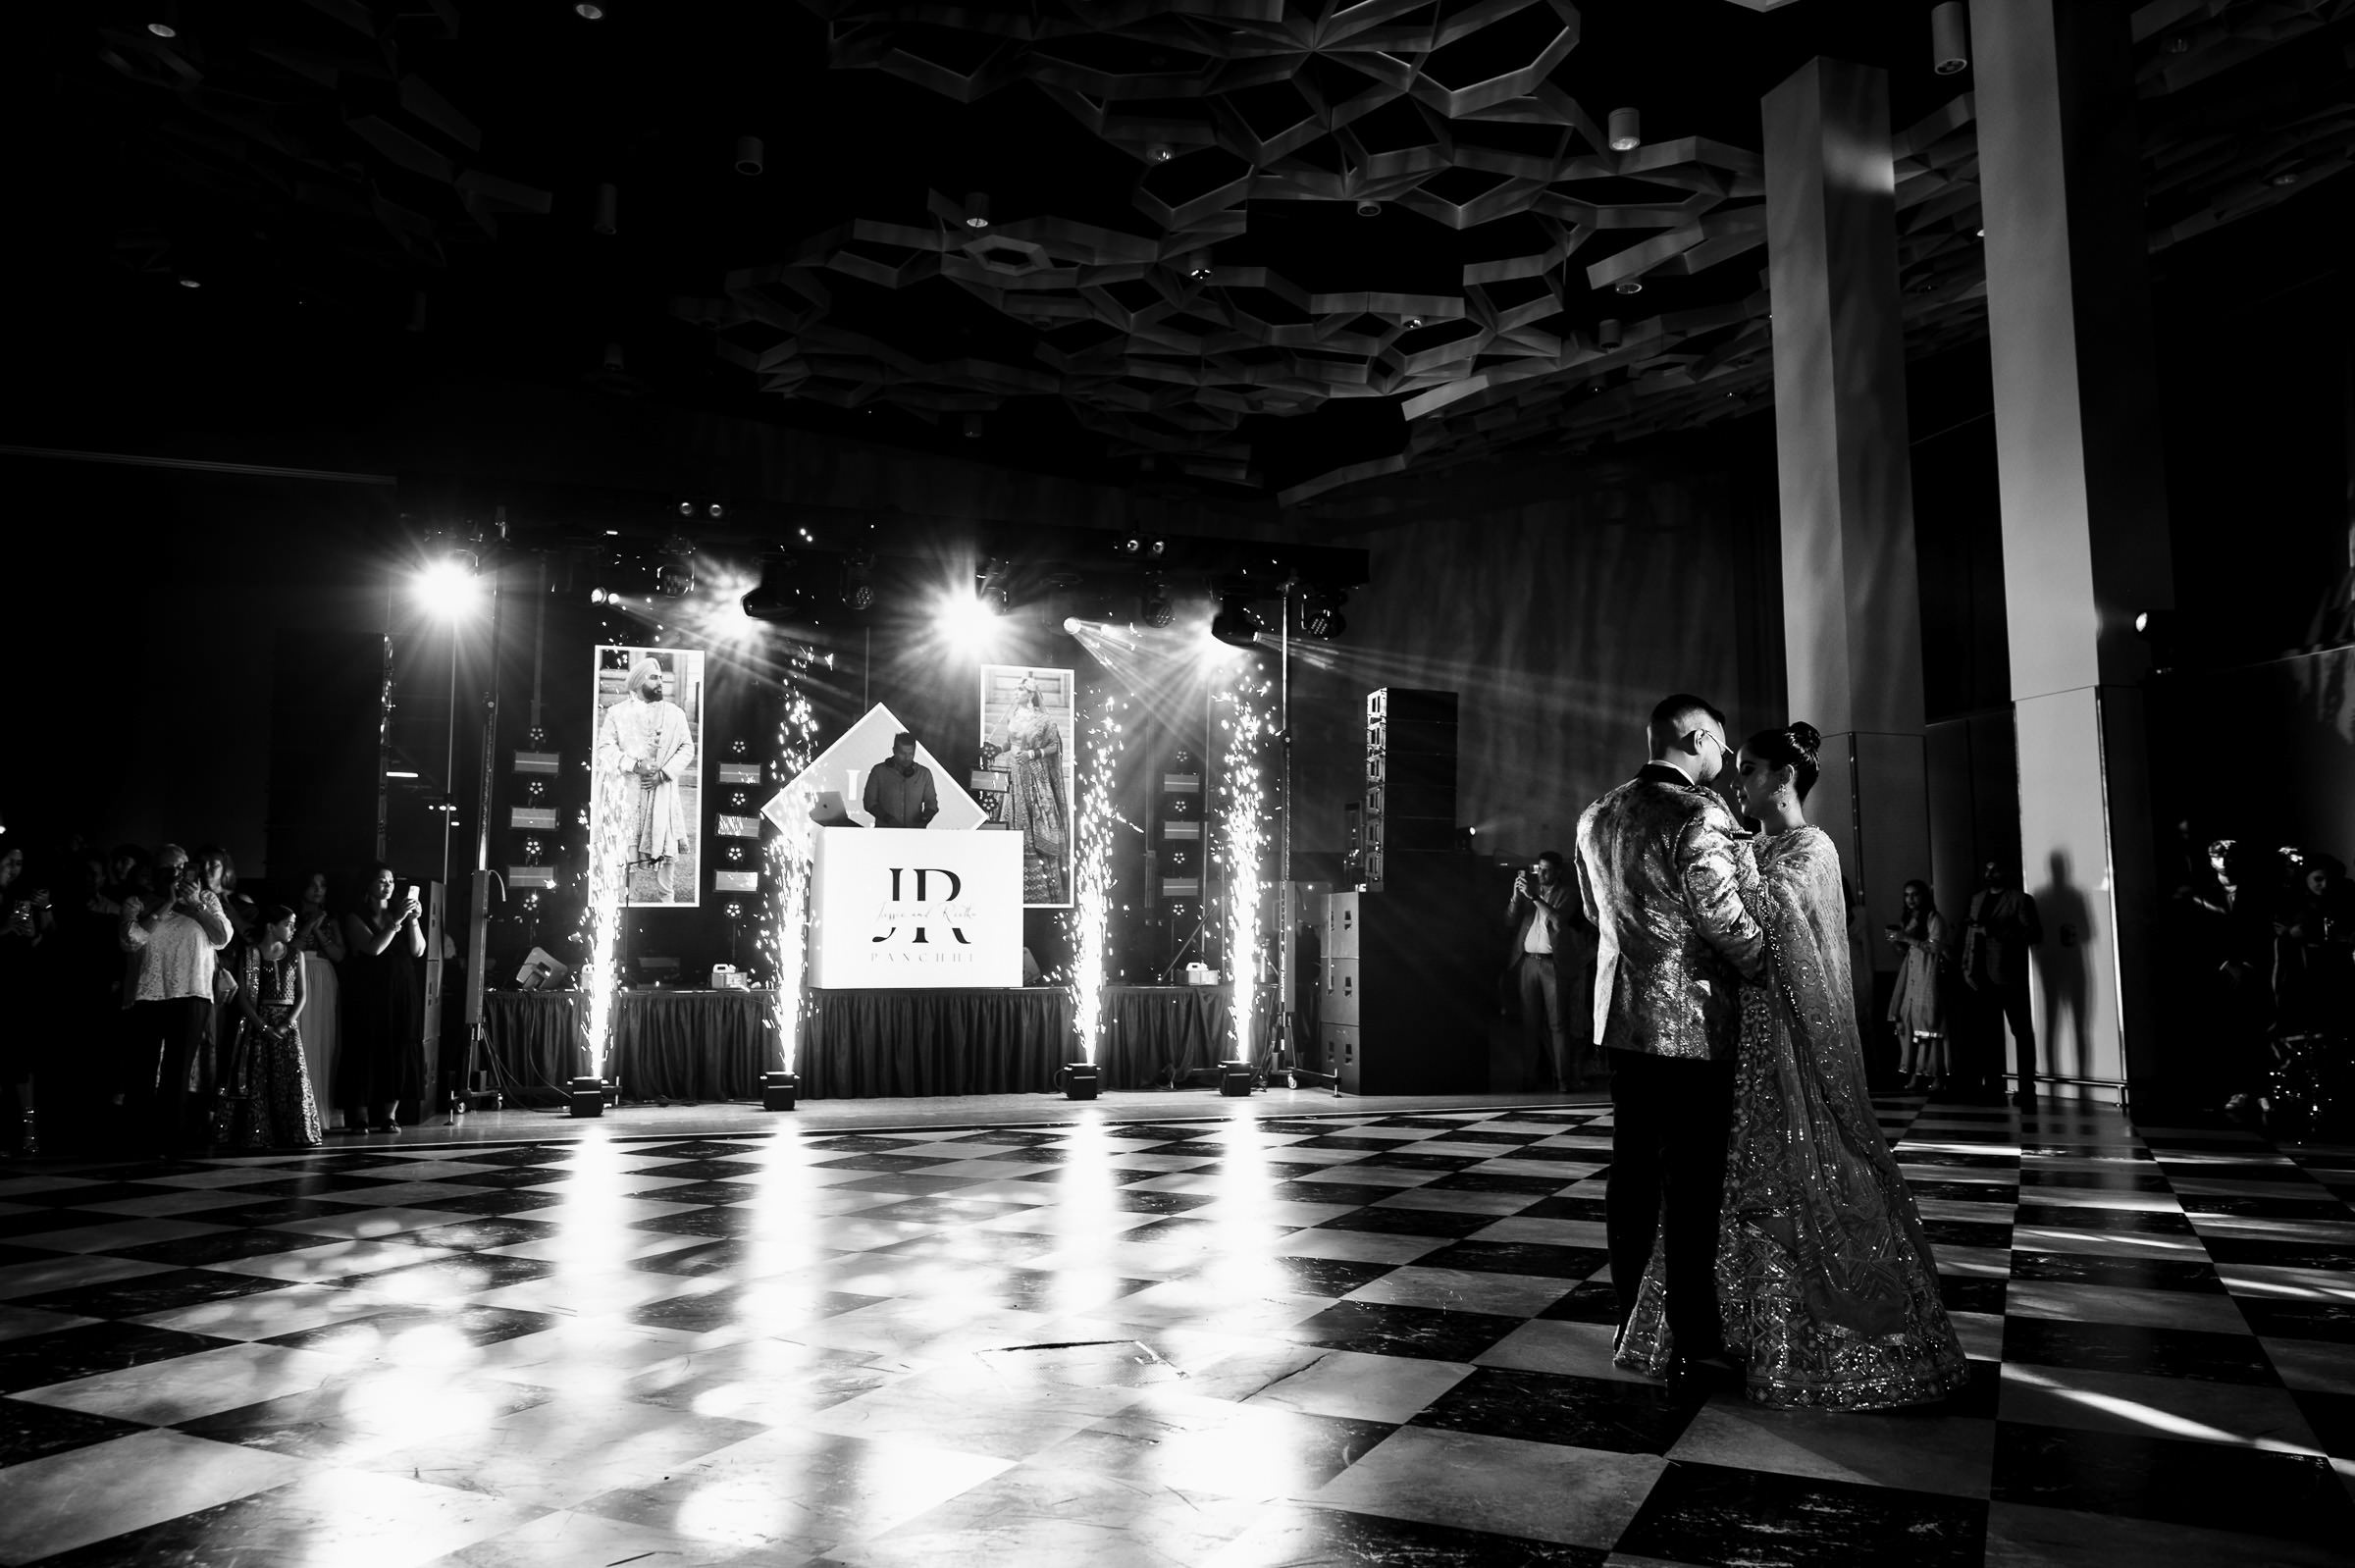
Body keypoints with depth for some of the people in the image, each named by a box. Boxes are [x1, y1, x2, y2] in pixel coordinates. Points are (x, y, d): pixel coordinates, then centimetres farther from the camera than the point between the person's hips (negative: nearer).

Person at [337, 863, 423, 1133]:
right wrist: (397, 920, -19)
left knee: (399, 1050, 0)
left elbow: (418, 951, 2)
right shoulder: (356, 918, 1)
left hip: (401, 993, 3)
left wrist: (414, 920, -11)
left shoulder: (402, 912, 11)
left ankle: (389, 1115, 5)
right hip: (369, 992, -3)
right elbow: (373, 948, -14)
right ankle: (360, 1116, 0)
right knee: (366, 1050, -5)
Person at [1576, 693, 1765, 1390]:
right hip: (1692, 1019, -7)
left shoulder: (1596, 815, 10)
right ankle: (1693, 1344, 7)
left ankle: (1633, 1326, 23)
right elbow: (1726, 920, -15)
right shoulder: (1699, 815, -14)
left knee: (1633, 1170, 14)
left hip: (1622, 1016, 7)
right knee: (1692, 1181, 0)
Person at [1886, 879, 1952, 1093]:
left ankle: (1937, 1076, -8)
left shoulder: (1934, 919, -1)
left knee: (1928, 1024, -10)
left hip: (1928, 975, -6)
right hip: (1909, 975, 6)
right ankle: (1915, 1074, -3)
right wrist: (1897, 940, 2)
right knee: (1907, 1023, -3)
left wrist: (1907, 938, -15)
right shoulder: (1907, 919, 19)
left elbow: (1936, 947, -12)